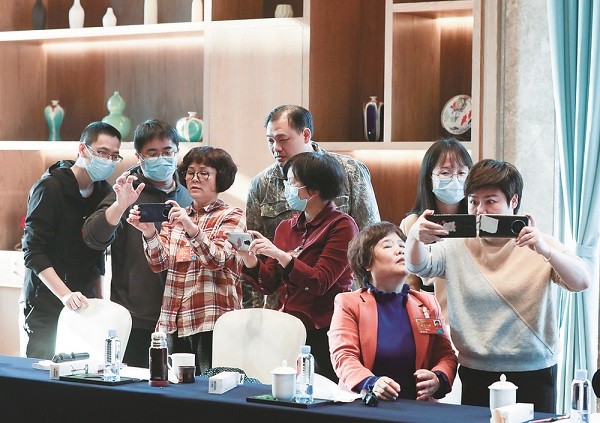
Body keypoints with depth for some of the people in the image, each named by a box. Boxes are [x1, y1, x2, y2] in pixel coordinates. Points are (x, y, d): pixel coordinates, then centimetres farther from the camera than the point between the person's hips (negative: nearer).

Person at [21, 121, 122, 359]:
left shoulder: (104, 192, 9)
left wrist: (99, 298, 9)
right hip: (46, 304, -6)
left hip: (83, 303, 6)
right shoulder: (50, 186, -11)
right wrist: (65, 295, -26)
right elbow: (34, 252, -16)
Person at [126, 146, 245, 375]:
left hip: (213, 322, -4)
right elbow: (159, 263, 5)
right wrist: (149, 233, -15)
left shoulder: (231, 216, 4)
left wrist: (192, 228, -29)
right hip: (173, 322, 4)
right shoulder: (176, 215, 17)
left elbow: (216, 260, -13)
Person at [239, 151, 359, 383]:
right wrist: (250, 258, -7)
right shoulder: (286, 228, 13)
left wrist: (280, 255, -21)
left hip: (322, 332, -5)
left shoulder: (342, 225, -5)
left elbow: (320, 282, -13)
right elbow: (268, 284, 10)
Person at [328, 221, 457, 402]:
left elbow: (446, 355, 17)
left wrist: (438, 379, -7)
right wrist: (371, 384, -23)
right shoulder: (348, 303, 10)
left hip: (416, 407, 2)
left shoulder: (428, 303, 20)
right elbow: (343, 356, -2)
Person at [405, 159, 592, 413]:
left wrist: (546, 250, -33)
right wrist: (414, 237, -31)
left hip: (533, 375, -2)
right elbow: (419, 267, -7)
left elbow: (582, 282, -14)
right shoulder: (459, 247, 5)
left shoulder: (540, 247, -2)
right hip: (475, 375, 2)